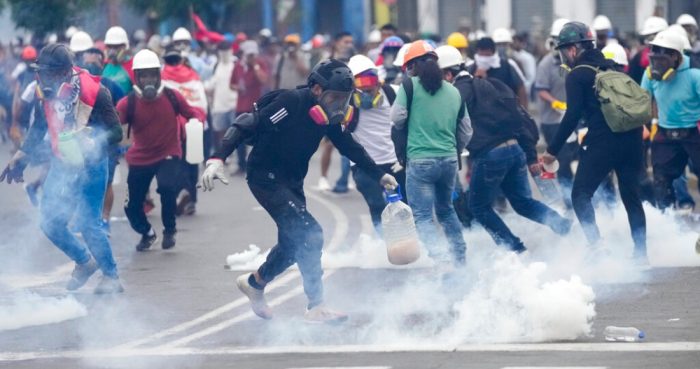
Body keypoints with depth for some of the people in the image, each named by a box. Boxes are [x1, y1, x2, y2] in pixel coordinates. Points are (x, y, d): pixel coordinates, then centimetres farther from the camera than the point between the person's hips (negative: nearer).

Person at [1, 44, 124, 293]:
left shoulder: (92, 92, -22)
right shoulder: (44, 92, -5)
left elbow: (115, 132, -17)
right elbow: (39, 128, 14)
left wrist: (93, 141, -34)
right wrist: (21, 157, 15)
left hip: (90, 166, -6)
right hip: (61, 165, 6)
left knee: (87, 223, -8)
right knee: (50, 223, 6)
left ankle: (111, 277, 11)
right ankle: (84, 261, 31)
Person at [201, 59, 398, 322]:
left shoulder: (329, 115, -3)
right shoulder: (289, 103, -25)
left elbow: (350, 147, 13)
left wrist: (379, 175, 12)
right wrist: (217, 160, -37)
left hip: (292, 182, 9)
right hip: (266, 179, -9)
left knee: (293, 243, 18)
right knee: (309, 234, -19)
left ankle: (254, 282, 44)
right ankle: (316, 307, -14)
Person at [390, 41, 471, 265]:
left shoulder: (410, 85, -5)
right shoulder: (454, 92, 11)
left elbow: (397, 118, -6)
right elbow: (466, 131, 14)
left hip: (420, 160, -5)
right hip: (449, 160, 5)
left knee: (422, 215, -3)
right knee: (446, 209, 23)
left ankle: (438, 257, -24)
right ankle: (460, 258, 24)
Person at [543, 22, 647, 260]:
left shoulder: (577, 76, -3)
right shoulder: (611, 68, 17)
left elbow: (572, 116, -10)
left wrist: (552, 150, -6)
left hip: (602, 141, -7)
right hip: (631, 139, 7)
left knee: (580, 195, 0)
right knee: (631, 196, 15)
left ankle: (596, 246, -16)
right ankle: (640, 251, 13)